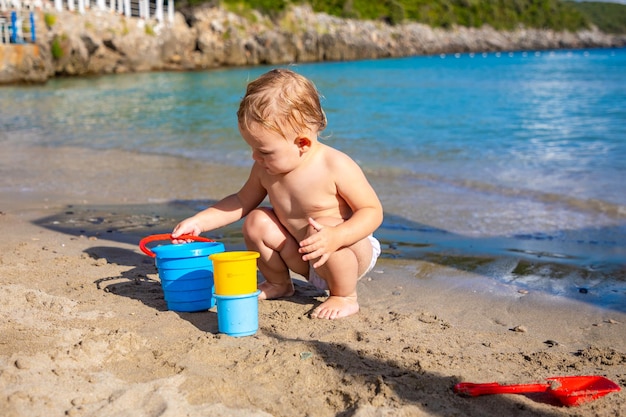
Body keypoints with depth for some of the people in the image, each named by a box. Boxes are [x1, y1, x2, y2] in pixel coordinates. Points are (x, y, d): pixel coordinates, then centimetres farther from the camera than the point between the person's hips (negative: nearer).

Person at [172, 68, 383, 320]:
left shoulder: (335, 166, -26)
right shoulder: (266, 169, -9)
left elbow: (373, 211, -23)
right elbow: (242, 201, 8)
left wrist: (335, 237, -40)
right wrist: (199, 221, -1)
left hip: (352, 253, -5)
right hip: (305, 260, 6)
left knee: (324, 228, -35)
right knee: (257, 221, -10)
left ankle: (345, 297, -10)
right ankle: (279, 283, 14)